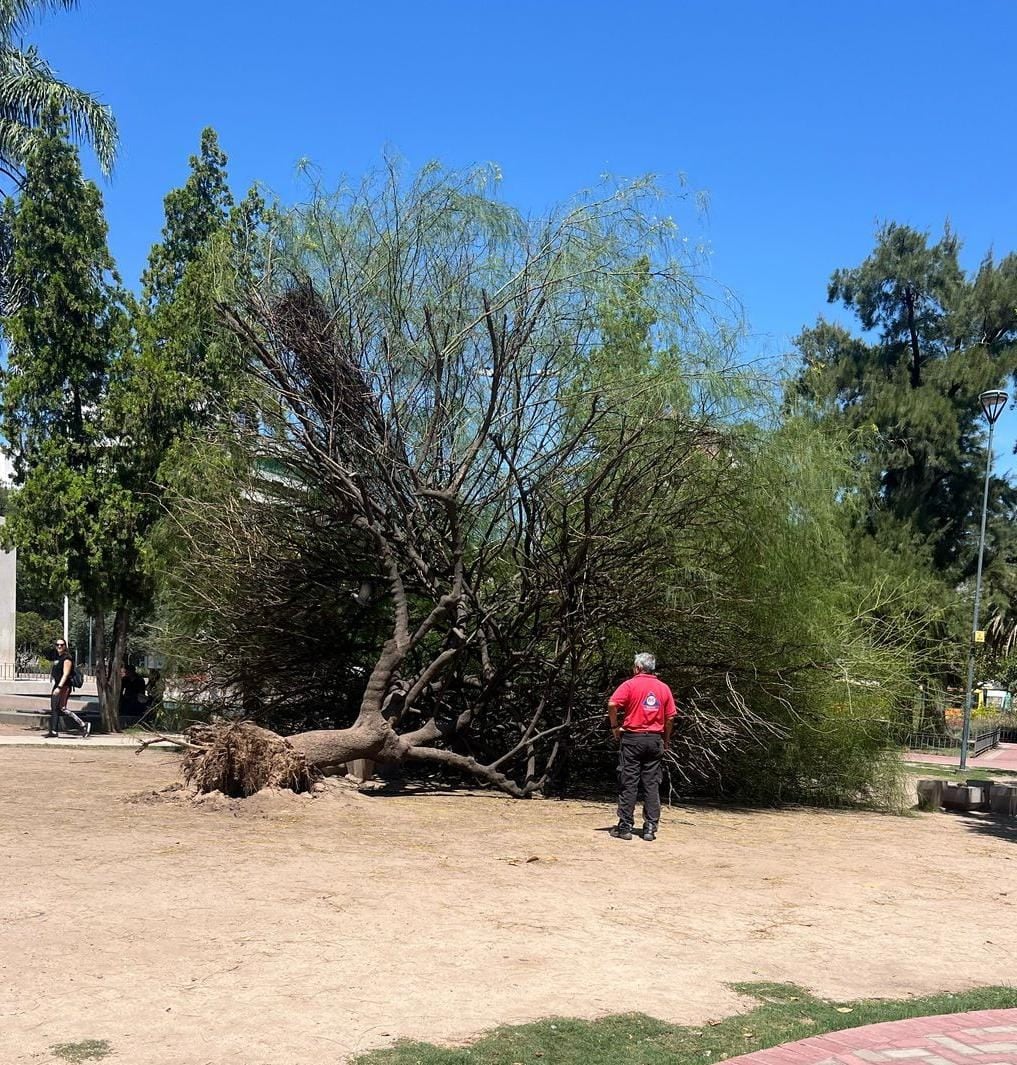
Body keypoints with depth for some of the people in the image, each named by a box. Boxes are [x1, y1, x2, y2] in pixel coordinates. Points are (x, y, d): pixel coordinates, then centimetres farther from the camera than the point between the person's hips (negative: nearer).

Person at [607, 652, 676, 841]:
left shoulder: (630, 684, -4)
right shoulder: (664, 688, 8)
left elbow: (612, 704, -18)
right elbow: (670, 717, 5)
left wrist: (615, 726, -5)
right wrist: (666, 739, 15)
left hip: (632, 738, -3)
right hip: (655, 740, 3)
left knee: (628, 783, 1)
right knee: (652, 785, 5)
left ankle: (625, 827, 1)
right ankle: (650, 828, 4)